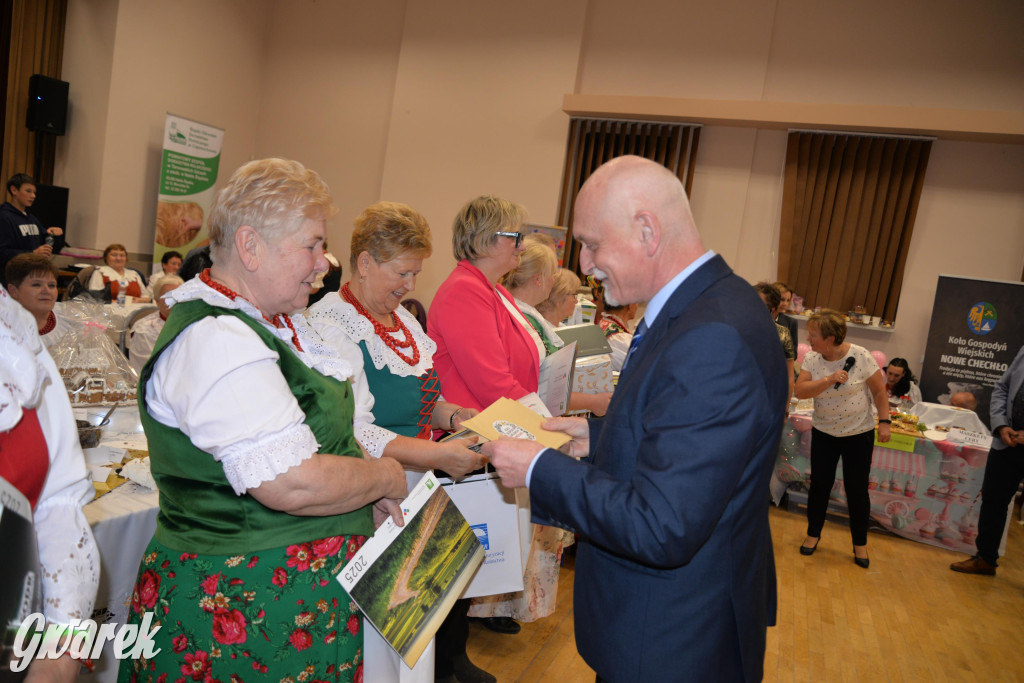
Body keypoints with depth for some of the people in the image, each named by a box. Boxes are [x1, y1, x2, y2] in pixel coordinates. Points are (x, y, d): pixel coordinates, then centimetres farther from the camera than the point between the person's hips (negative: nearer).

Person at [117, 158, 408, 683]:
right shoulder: (215, 341, -24)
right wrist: (387, 477, -14)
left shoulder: (272, 321, 7)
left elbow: (314, 430, 18)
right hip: (245, 603, -9)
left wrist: (369, 493, 3)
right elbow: (293, 483, -31)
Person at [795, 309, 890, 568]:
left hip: (859, 434, -2)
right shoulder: (812, 359, -8)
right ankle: (813, 534, 26)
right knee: (819, 484, 6)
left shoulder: (861, 356, -16)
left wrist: (884, 421, -9)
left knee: (857, 489, 4)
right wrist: (829, 379, -30)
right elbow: (800, 391, -19)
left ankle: (860, 544, 21)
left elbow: (879, 391, -7)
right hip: (824, 432, 2)